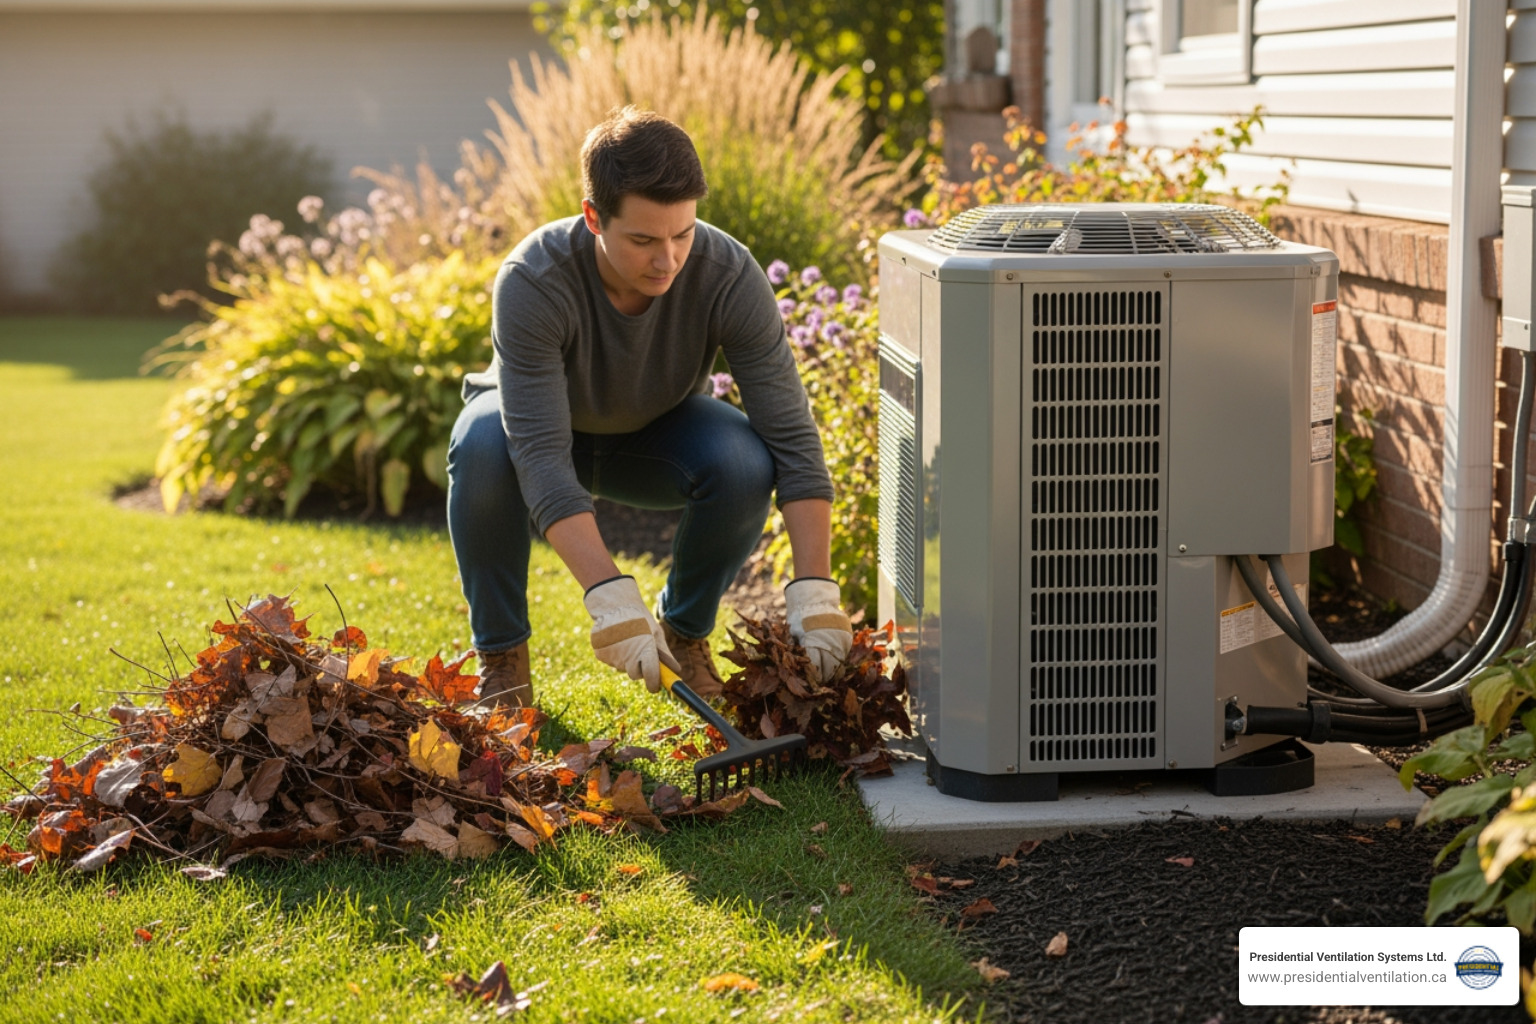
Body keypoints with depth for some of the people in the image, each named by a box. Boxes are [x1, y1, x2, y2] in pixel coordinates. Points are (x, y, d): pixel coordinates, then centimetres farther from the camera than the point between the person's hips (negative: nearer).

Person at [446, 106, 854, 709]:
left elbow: (792, 437, -30)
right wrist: (609, 596, -54)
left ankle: (683, 630, -2)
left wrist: (814, 591, -40)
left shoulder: (730, 276, -31)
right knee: (481, 448, -36)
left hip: (654, 433, 2)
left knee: (746, 465, -30)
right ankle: (501, 653, -13)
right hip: (541, 426, -2)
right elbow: (540, 457, -43)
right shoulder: (533, 281, -37)